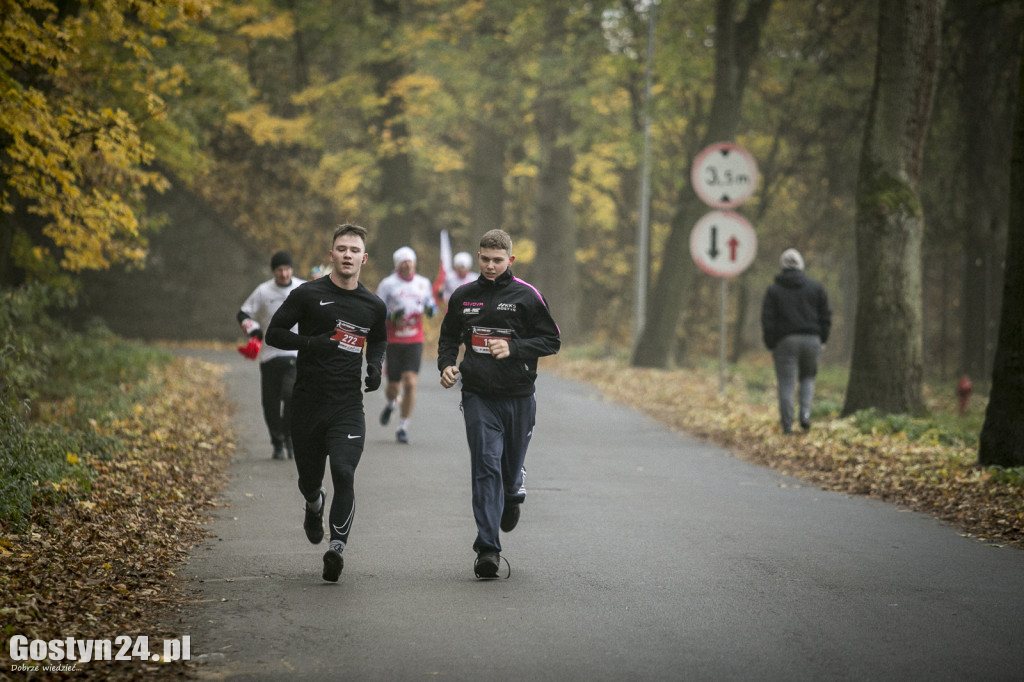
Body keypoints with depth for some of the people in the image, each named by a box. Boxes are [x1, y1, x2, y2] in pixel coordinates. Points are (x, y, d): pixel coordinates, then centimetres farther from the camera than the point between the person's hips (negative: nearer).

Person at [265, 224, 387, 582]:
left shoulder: (374, 306, 7)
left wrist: (375, 366, 6)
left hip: (348, 405, 1)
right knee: (309, 478, 11)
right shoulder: (307, 295, -3)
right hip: (307, 403, 0)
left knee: (343, 472, -18)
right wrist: (312, 343, -17)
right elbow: (274, 333, -1)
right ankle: (314, 507, 46)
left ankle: (337, 546, -18)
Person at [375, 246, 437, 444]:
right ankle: (391, 404, 42)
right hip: (393, 341, -1)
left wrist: (431, 309, -4)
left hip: (415, 341, 1)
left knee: (410, 384, -12)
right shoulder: (388, 284, -2)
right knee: (394, 386, 4)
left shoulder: (423, 283, 8)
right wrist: (391, 315, -21)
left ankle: (403, 427, -2)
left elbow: (430, 304, 20)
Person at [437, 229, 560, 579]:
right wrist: (447, 365, 1)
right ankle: (488, 548, -15)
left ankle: (513, 496, 51)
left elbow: (552, 340, 0)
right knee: (486, 467, -11)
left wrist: (513, 347, -14)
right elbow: (449, 337, 21)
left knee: (511, 465, 12)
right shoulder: (463, 296, 7)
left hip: (518, 396, 0)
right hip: (478, 396, 1)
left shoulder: (526, 296, -2)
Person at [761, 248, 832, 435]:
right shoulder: (816, 287, 6)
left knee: (786, 385, 2)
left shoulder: (774, 290, 1)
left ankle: (787, 425, 0)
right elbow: (826, 316, 6)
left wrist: (770, 345, 4)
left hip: (785, 342, -2)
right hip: (811, 340, 2)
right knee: (807, 377, 21)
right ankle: (805, 413, 0)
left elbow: (767, 321, -3)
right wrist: (822, 340, 14)